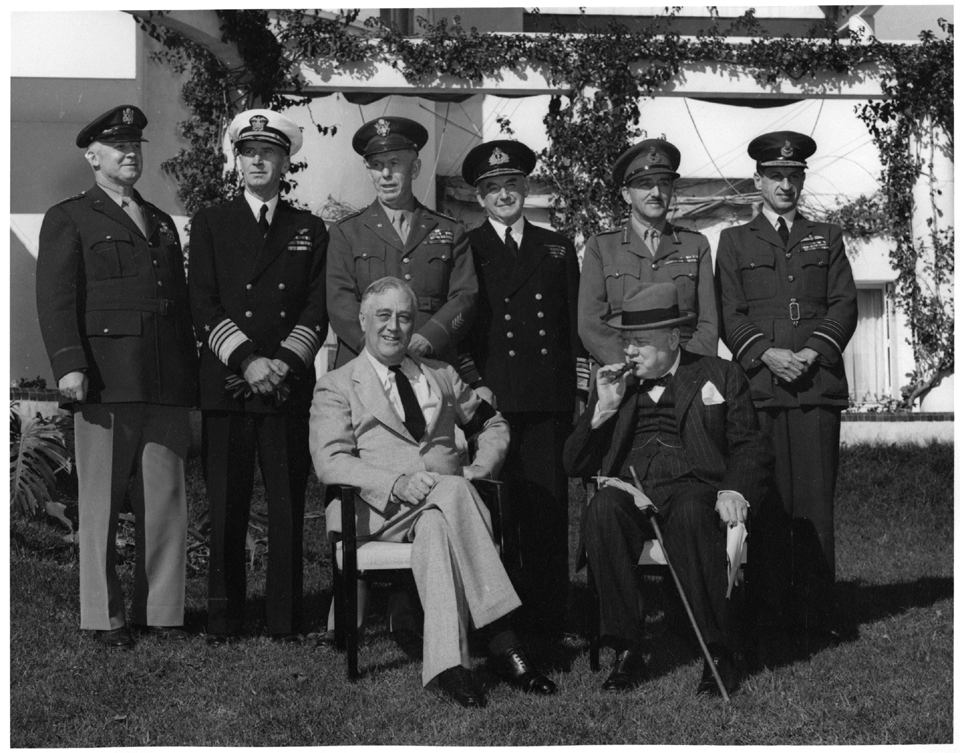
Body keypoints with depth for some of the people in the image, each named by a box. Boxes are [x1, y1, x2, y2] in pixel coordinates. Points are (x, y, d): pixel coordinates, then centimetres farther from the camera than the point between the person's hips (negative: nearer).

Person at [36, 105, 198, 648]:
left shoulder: (163, 223, 24)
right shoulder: (68, 220, 7)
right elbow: (56, 298, -4)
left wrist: (191, 379, 16)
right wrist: (69, 364, -17)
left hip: (167, 385, 5)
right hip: (106, 382, -5)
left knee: (168, 501, 3)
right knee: (102, 503, 1)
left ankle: (162, 609, 11)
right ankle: (105, 616, 9)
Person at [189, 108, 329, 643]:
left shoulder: (310, 230, 14)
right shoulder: (211, 224, 11)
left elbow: (317, 310, 7)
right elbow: (205, 307, 3)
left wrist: (284, 362, -8)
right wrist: (247, 360, -10)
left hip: (291, 387, 1)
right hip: (226, 385, -1)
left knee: (288, 506, 0)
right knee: (226, 507, -1)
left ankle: (286, 619, 6)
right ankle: (224, 619, 7)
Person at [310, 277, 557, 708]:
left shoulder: (441, 377, 26)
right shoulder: (336, 387, 13)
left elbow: (493, 425, 32)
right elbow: (330, 462, -2)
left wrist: (480, 468, 9)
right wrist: (397, 483, -18)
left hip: (443, 504, 3)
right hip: (379, 510, -3)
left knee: (435, 526, -37)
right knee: (452, 492, -36)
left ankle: (447, 664, -47)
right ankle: (502, 640, -41)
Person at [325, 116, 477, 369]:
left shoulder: (451, 232, 16)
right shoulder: (346, 232, 13)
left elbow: (464, 298, 6)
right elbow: (340, 302, 2)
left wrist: (426, 339, -11)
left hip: (434, 369, 1)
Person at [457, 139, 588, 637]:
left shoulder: (557, 248, 19)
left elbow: (576, 322, 17)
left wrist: (580, 386, 7)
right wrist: (473, 383, -5)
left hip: (551, 402, 2)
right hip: (492, 399, -2)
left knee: (548, 512, -3)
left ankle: (547, 624, 2)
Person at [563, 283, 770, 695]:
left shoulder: (720, 376, 16)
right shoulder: (614, 384, 21)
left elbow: (750, 447, 11)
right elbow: (575, 465, 17)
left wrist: (735, 491, -10)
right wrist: (604, 409, 3)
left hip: (693, 488, -2)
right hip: (630, 489, 2)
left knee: (690, 515, -38)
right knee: (602, 509, -33)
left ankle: (719, 653, -29)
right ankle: (626, 652, -27)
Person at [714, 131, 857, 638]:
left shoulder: (827, 238, 19)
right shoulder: (734, 242, 15)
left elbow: (845, 305, 9)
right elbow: (730, 314, 6)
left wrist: (813, 352, -7)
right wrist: (766, 353, -11)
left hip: (818, 383, 1)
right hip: (759, 385, -1)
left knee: (816, 498, -3)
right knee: (766, 501, -4)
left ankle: (816, 610, 1)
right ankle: (772, 609, 1)